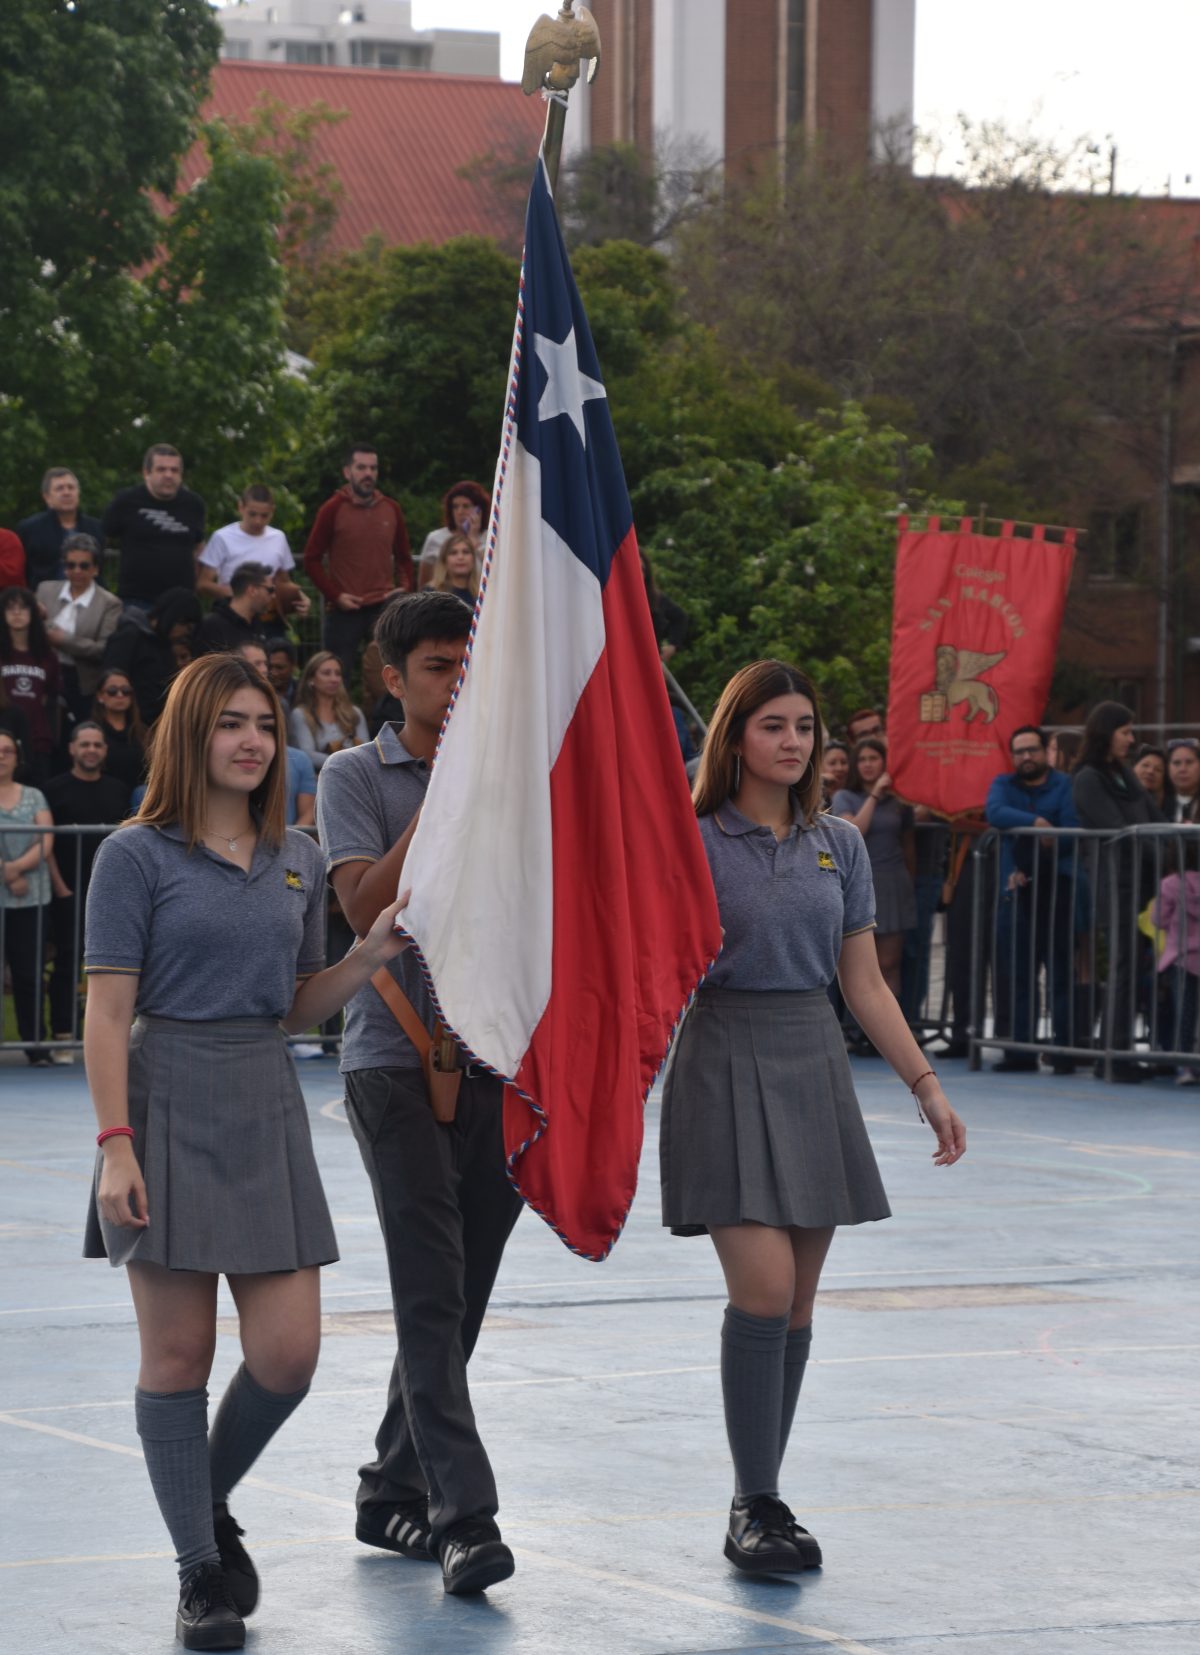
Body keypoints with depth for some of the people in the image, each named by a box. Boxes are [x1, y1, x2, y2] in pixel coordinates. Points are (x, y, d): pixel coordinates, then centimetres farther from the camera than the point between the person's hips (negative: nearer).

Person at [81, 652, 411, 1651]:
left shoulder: (298, 860, 11)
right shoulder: (139, 856, -5)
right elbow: (107, 1012, -8)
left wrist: (371, 958, 0)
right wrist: (115, 1144, -17)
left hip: (267, 1111, 5)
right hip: (169, 1105, -5)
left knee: (288, 1354, -1)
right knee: (179, 1351, -1)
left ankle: (211, 1503, 26)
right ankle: (200, 1574, 8)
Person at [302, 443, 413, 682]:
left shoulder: (391, 509, 9)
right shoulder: (333, 509, -1)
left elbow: (404, 557, 20)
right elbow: (312, 560, 1)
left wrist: (405, 587, 2)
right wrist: (335, 595, -9)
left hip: (384, 606, 3)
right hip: (344, 609, -3)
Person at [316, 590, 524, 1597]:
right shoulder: (357, 777, 2)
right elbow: (366, 907, -12)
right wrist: (441, 797, -12)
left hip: (500, 1061, 5)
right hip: (397, 1058, -5)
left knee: (461, 1298, 8)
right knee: (431, 1296, -11)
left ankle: (395, 1492, 20)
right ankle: (462, 1514, -16)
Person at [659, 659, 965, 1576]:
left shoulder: (839, 845, 9)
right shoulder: (694, 840, -5)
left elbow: (865, 982, 13)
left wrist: (928, 1086, 9)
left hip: (814, 1067, 5)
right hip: (726, 1062, -5)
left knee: (798, 1301, 6)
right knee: (763, 1287, -15)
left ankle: (763, 1500, 15)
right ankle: (754, 1507, -7)